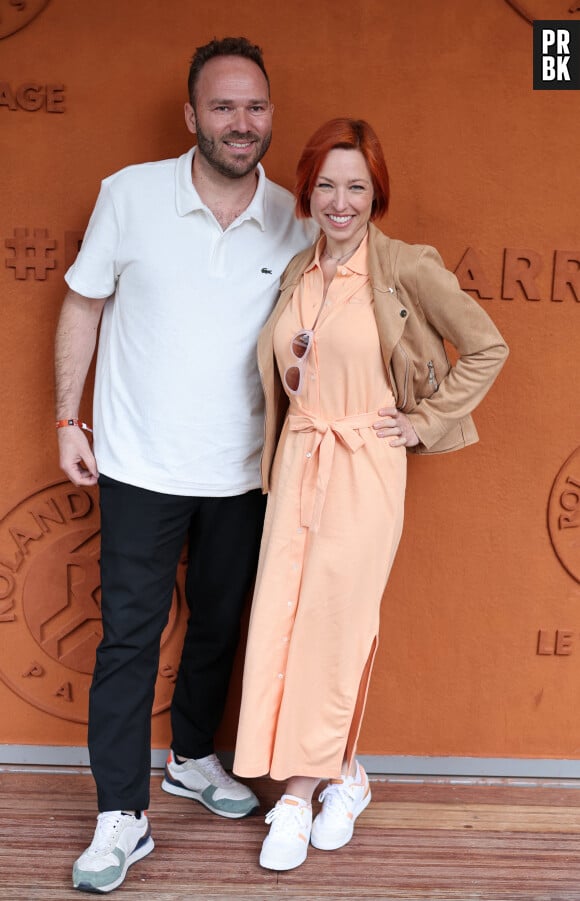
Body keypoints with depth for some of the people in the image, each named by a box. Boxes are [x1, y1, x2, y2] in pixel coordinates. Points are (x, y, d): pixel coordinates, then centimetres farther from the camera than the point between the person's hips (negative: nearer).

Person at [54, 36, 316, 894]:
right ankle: (122, 817, 13)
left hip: (241, 471, 3)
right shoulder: (131, 194, -8)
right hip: (140, 466, -2)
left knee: (220, 625, 17)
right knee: (130, 635, 1)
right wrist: (67, 420, -2)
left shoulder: (294, 222, -3)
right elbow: (84, 305, 1)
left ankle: (193, 758, 40)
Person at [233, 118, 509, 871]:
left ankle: (300, 792, 17)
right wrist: (282, 460, 12)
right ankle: (341, 777, 24)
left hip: (364, 469, -5)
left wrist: (426, 422, -5)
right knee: (281, 625, 4)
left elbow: (488, 348, -3)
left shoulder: (408, 269, -7)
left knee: (331, 627, 0)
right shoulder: (297, 273, 10)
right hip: (297, 464, 6)